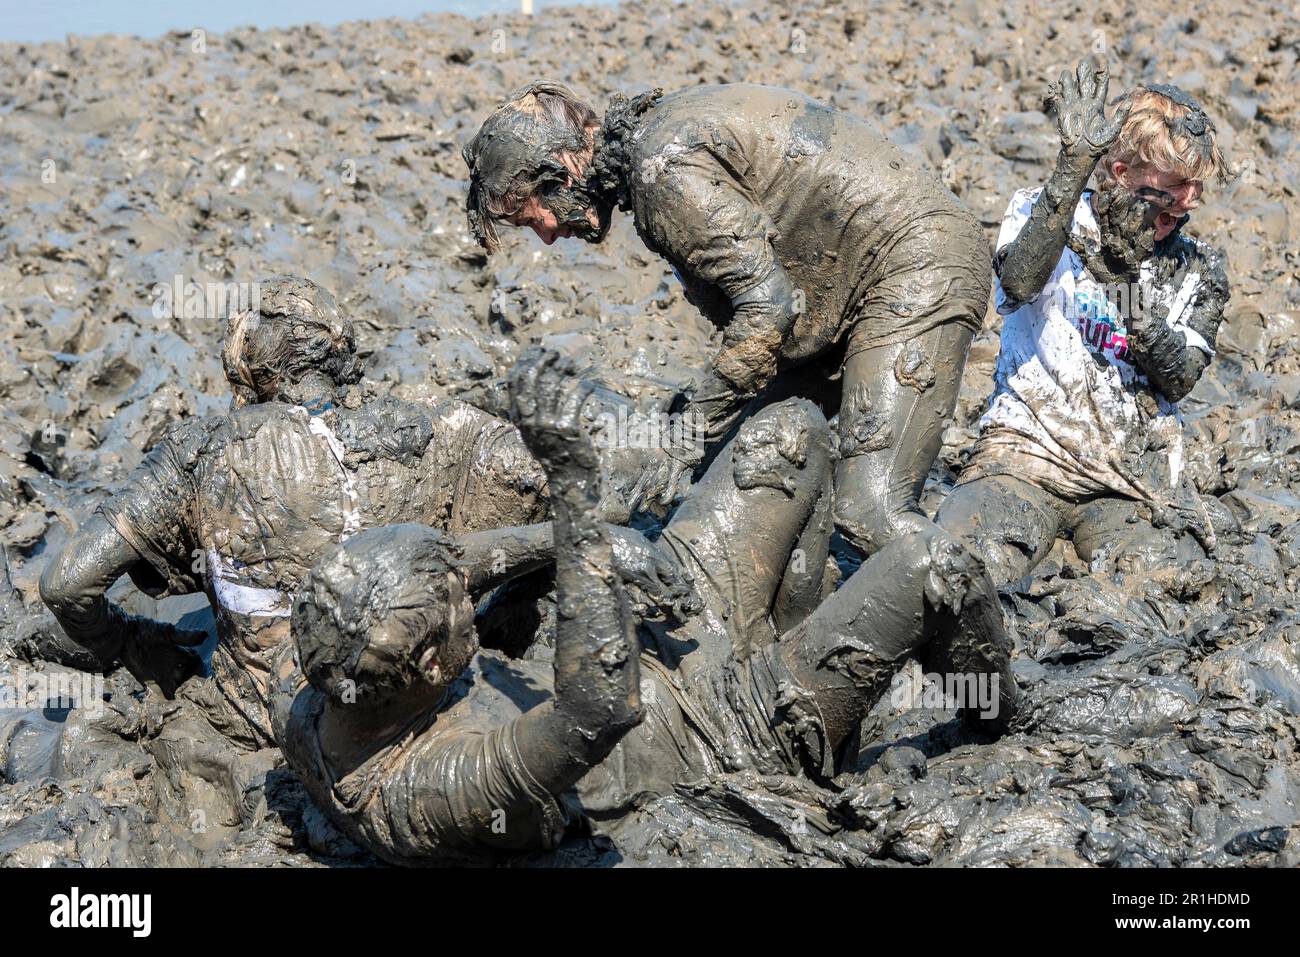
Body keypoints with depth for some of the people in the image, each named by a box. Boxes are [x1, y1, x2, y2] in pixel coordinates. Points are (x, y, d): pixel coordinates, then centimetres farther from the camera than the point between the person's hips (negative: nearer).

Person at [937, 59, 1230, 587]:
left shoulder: (1197, 270, 13)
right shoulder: (1043, 213, 3)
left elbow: (1178, 380, -1)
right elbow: (1019, 281, -20)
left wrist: (1126, 273, -14)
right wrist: (1075, 165, -27)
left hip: (1133, 471, 3)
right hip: (1028, 447, -3)